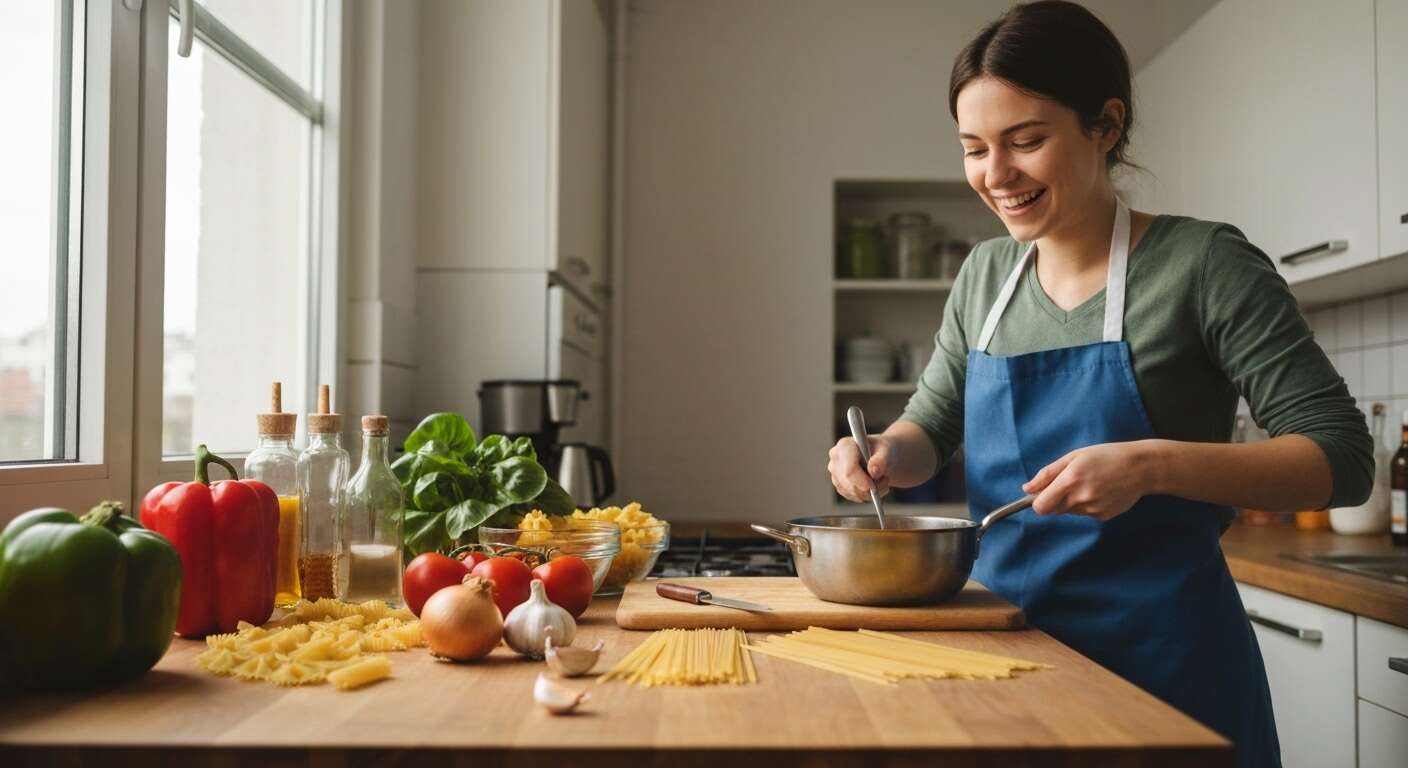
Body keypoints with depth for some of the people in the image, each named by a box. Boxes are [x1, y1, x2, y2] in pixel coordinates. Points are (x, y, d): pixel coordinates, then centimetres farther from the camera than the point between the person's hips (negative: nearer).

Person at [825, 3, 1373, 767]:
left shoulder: (1202, 263, -12)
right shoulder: (985, 274, 4)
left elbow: (1342, 455, -13)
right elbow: (930, 425, 14)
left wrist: (1152, 464, -27)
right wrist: (886, 453, -9)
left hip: (1161, 650, -5)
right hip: (1010, 638, 5)